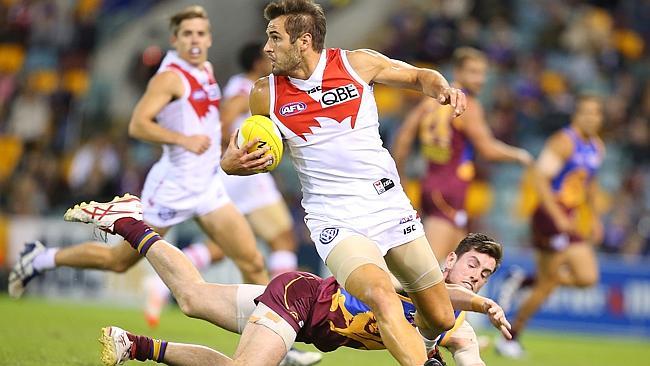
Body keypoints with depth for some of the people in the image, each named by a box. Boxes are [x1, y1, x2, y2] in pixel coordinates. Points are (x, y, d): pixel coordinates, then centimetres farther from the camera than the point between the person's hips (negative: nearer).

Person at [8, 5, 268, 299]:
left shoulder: (207, 71, 11)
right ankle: (41, 258, 26)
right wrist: (183, 139, -36)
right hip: (173, 186, -7)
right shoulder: (170, 77, -14)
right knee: (120, 260, 7)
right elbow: (137, 125, -25)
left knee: (253, 264, -3)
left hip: (208, 186, 7)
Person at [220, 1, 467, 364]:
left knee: (442, 321, 4)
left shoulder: (357, 63, -1)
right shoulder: (265, 94, 0)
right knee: (383, 300, -31)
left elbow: (420, 76, 13)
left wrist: (443, 89, -9)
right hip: (336, 221, -2)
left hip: (391, 207, 2)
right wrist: (230, 164, -8)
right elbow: (249, 153, 15)